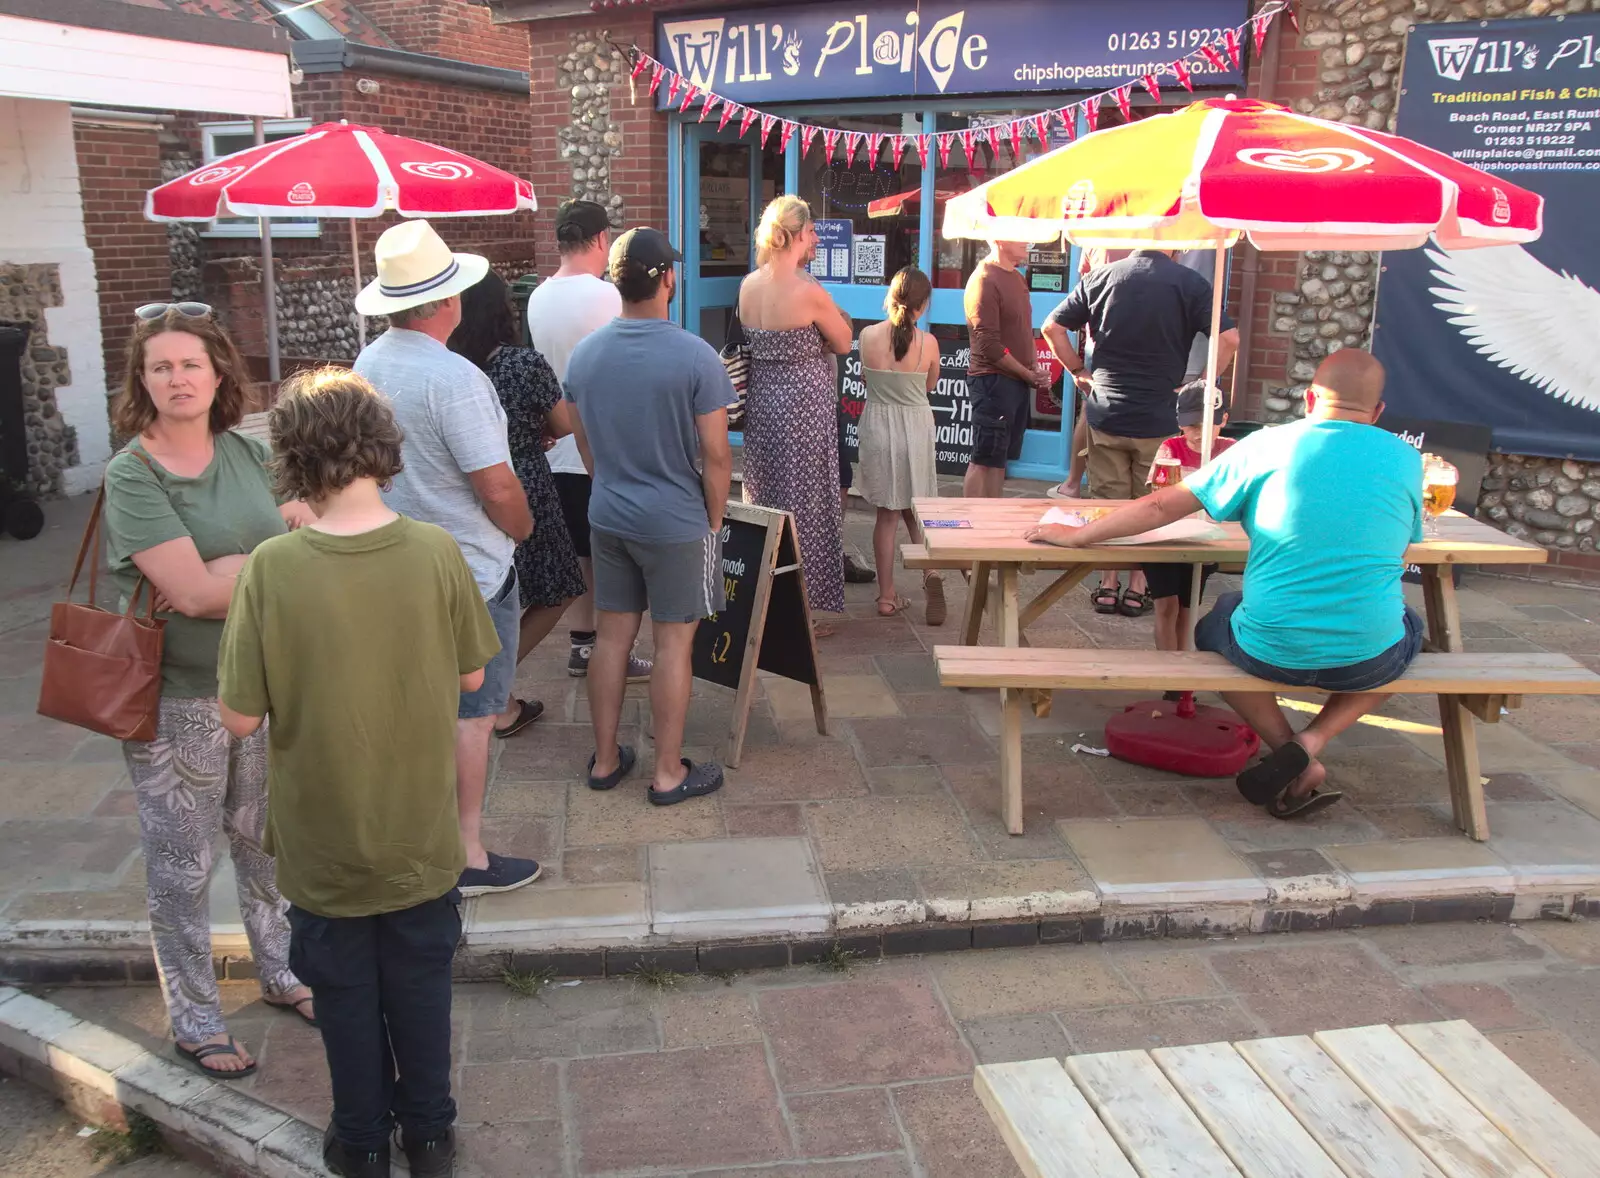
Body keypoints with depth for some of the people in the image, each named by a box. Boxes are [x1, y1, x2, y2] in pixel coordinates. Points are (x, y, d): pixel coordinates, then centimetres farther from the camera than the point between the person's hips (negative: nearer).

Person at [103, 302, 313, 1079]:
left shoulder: (247, 454, 2)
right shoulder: (133, 475, -15)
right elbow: (193, 591, -23)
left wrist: (222, 575, -15)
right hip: (178, 700, -5)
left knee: (266, 841, 20)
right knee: (182, 866, 11)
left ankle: (281, 973, 41)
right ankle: (195, 1021, 28)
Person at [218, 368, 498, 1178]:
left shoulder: (272, 569, -21)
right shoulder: (437, 552, -16)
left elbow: (241, 720, -15)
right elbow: (471, 677, -4)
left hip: (326, 842, -1)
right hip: (420, 832, 2)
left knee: (346, 993, 20)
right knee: (421, 983, 21)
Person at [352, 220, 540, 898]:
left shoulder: (368, 364, 3)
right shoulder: (453, 378, -23)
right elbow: (498, 489, -23)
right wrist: (523, 528, -2)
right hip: (469, 574, -8)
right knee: (471, 713, 2)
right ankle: (468, 856, 10)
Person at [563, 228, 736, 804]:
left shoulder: (585, 354, -1)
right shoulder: (696, 357, -17)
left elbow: (584, 442, 10)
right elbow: (716, 457, -14)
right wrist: (714, 518, 1)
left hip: (607, 516, 5)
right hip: (677, 523, -5)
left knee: (611, 636, 14)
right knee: (673, 645, 5)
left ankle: (605, 759, 26)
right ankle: (669, 773, 16)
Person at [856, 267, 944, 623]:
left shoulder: (868, 336, -10)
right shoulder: (928, 343, -12)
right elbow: (931, 385, 5)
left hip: (877, 424, 1)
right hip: (916, 428, -1)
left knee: (887, 515, 11)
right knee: (915, 511, 15)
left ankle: (887, 596, 14)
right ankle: (930, 571, -10)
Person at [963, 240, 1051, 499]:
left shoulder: (1018, 278, 14)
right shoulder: (984, 281, -14)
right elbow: (989, 345, -18)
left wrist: (1035, 368, 5)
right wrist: (1028, 375, -11)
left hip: (1018, 380, 9)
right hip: (993, 380, -9)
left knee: (1001, 458, 12)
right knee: (984, 460, -5)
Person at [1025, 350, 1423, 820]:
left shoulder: (1266, 446, -2)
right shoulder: (1404, 459, 3)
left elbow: (1163, 505, 2)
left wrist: (1076, 535, 14)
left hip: (1270, 651, -1)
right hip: (1368, 659, 1)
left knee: (1213, 627, 33)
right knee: (1409, 629, 36)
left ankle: (1290, 756, 13)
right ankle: (1311, 742, 10)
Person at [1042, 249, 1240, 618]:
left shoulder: (1101, 276, 0)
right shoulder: (1190, 283, -7)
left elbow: (1052, 327, 2)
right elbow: (1229, 339, -15)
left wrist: (1078, 372, 8)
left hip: (1105, 413, 2)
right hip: (1160, 419, -2)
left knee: (1107, 503, 12)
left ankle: (1107, 586, 16)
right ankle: (1137, 589, 13)